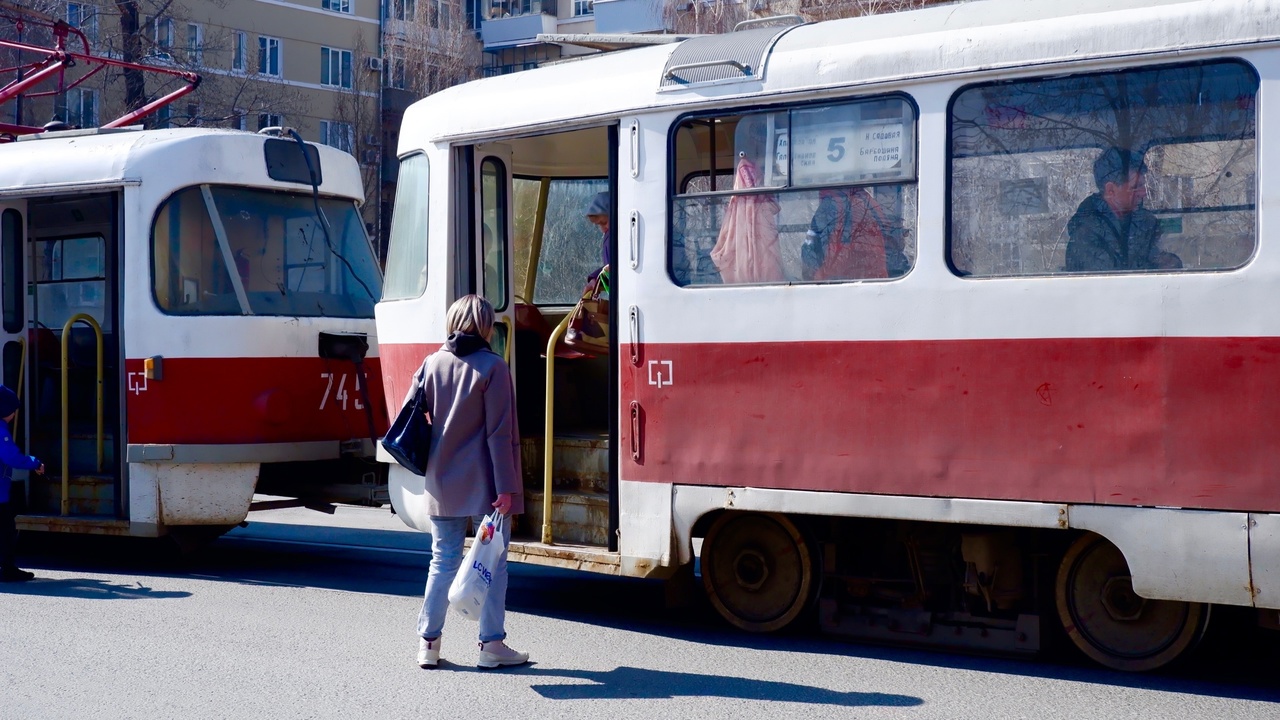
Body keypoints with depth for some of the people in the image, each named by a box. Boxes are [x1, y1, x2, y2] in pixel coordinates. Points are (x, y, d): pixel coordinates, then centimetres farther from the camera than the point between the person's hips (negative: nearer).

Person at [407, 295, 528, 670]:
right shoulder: (492, 367, -9)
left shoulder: (432, 364, 4)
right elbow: (500, 432, -13)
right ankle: (491, 645, 6)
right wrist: (506, 486, -13)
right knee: (493, 561, 5)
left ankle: (428, 642, 13)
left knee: (443, 561, 12)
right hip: (484, 483, -4)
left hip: (443, 484, 4)